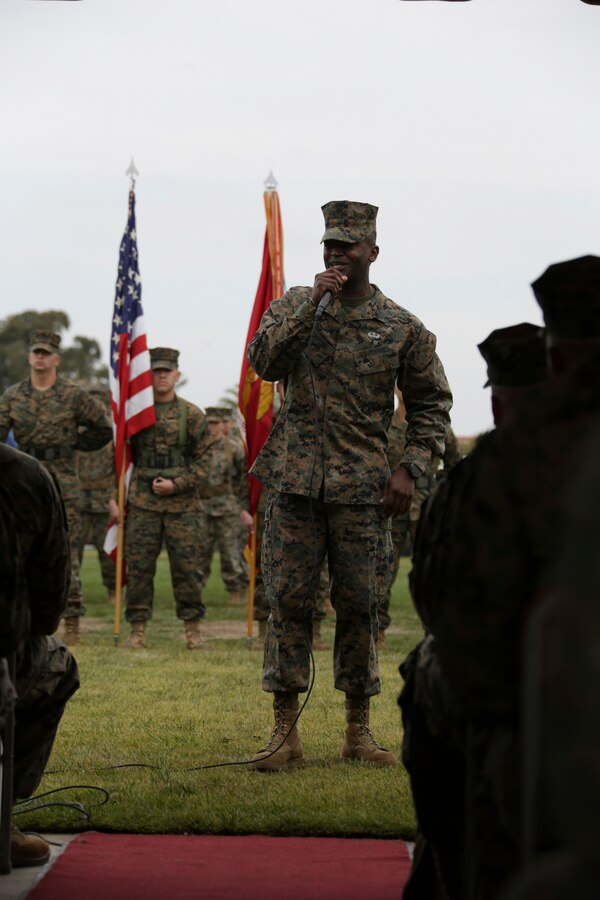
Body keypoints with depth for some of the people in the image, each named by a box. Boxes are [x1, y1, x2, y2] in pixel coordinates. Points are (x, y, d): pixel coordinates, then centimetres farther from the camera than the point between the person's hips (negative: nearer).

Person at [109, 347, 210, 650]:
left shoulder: (192, 415, 3)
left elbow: (202, 463, 4)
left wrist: (176, 484, -10)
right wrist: (114, 497, 4)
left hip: (181, 504, -1)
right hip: (141, 504, 1)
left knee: (187, 566, -1)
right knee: (138, 566, 0)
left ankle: (193, 630, 7)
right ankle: (138, 629, 7)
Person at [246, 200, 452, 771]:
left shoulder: (403, 329, 4)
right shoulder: (294, 306, 7)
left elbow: (432, 404, 10)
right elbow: (263, 362, -9)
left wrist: (410, 470, -2)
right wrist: (312, 304, -13)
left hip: (360, 487, 0)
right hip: (294, 479, 0)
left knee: (359, 606, 2)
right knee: (288, 601, -2)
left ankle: (358, 732, 13)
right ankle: (285, 733, 3)